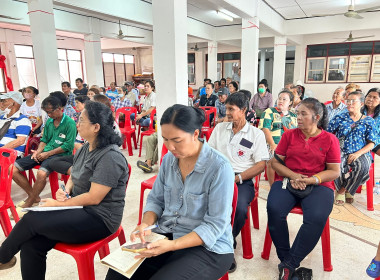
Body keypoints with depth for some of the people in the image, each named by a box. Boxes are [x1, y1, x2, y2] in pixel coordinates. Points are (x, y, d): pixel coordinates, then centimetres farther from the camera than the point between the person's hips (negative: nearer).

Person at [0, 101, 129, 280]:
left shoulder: (110, 157, -21)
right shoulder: (86, 148, 7)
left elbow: (94, 198, -22)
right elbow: (74, 177, 19)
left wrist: (59, 204, -12)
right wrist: (65, 191, -2)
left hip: (99, 218, -8)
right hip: (78, 207, 8)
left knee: (31, 220, -14)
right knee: (31, 245, -10)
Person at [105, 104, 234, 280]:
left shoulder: (220, 167, -19)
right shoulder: (169, 159, 0)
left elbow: (215, 225, -17)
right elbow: (155, 199, 10)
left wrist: (172, 245, -25)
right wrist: (146, 224, -10)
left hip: (208, 247, -4)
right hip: (165, 235, 5)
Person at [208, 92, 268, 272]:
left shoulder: (256, 134, 6)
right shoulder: (219, 128, 16)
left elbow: (261, 165, -1)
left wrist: (237, 178, -14)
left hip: (242, 179, -2)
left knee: (240, 208, -32)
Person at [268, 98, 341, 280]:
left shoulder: (330, 139, 7)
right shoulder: (289, 135, 11)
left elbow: (334, 171, 5)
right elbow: (275, 162, 8)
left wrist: (311, 180, -12)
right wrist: (293, 176, -9)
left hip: (318, 185, -1)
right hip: (287, 181, 1)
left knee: (317, 217, -31)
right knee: (274, 210, -29)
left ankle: (290, 264, -17)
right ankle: (284, 257, -9)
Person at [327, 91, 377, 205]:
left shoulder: (368, 121, 10)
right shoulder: (340, 117, 11)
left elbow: (371, 144, 3)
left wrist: (357, 154, -13)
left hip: (360, 153, 1)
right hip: (341, 151, 0)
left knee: (363, 165, -33)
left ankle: (342, 190, -10)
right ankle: (340, 188, -3)